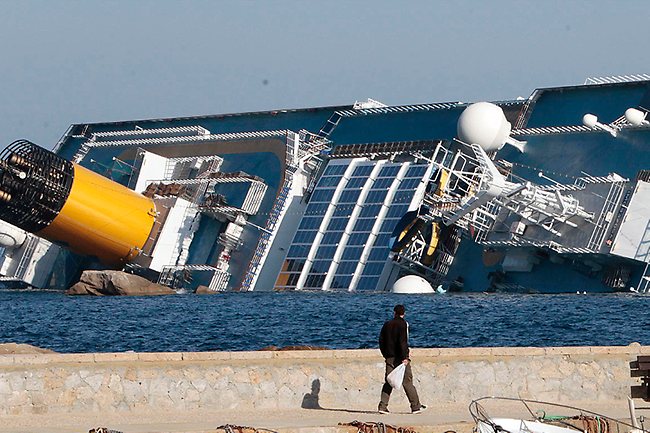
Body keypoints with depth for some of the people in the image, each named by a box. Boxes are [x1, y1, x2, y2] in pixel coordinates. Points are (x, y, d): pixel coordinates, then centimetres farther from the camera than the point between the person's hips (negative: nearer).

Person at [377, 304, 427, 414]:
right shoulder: (403, 324, -8)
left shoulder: (387, 324, 10)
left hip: (390, 358, 5)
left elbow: (381, 340, 13)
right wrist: (405, 357, -17)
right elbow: (403, 342, -17)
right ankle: (416, 406, 7)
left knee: (388, 382, 6)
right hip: (400, 358, -5)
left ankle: (383, 406, -5)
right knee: (407, 382, 2)